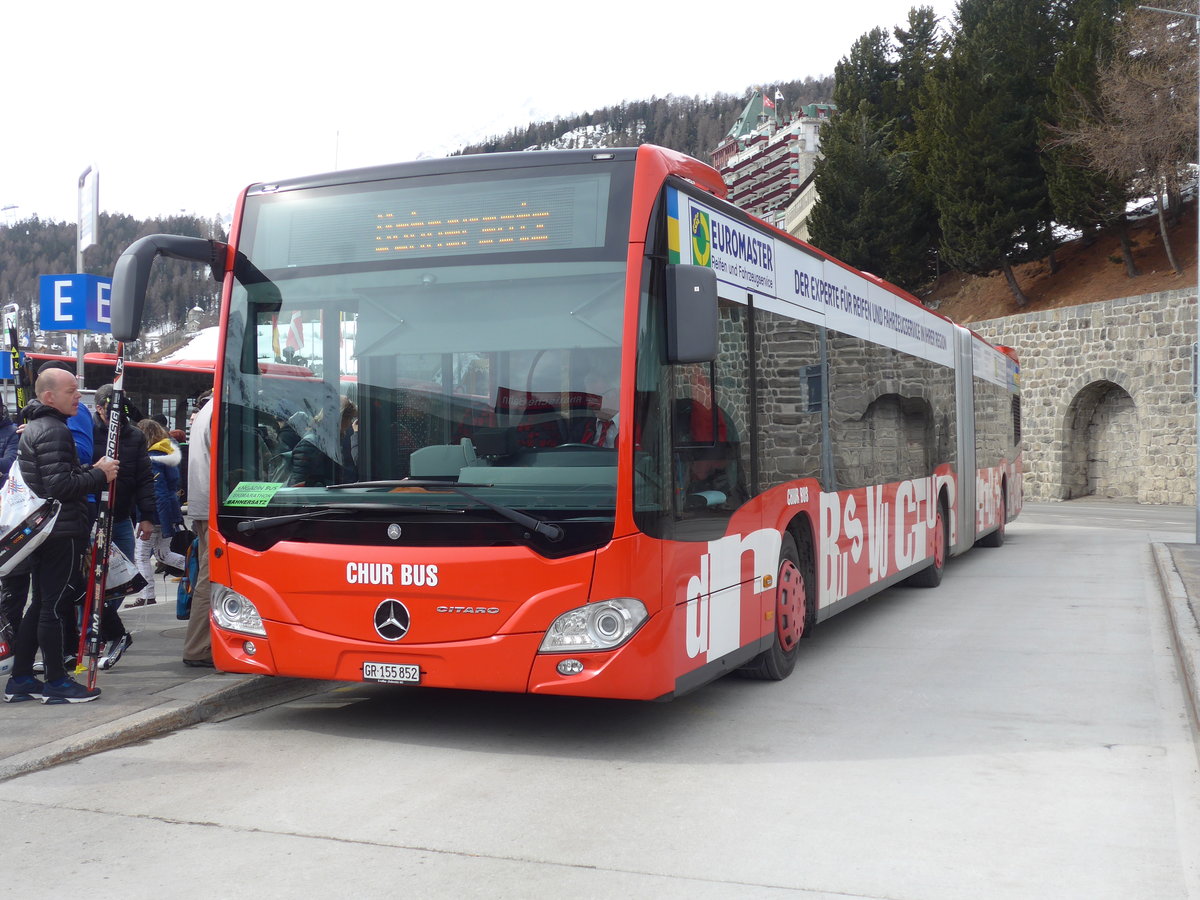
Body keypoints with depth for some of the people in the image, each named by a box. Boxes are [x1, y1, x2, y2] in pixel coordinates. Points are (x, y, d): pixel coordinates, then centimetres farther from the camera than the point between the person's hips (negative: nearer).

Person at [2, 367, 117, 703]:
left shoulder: (34, 428, 17)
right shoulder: (54, 431, -16)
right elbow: (60, 486, -24)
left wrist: (94, 471, 7)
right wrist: (99, 474, -13)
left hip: (42, 531, 10)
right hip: (62, 532, -10)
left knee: (40, 605, 15)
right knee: (55, 606, -4)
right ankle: (56, 683, 3)